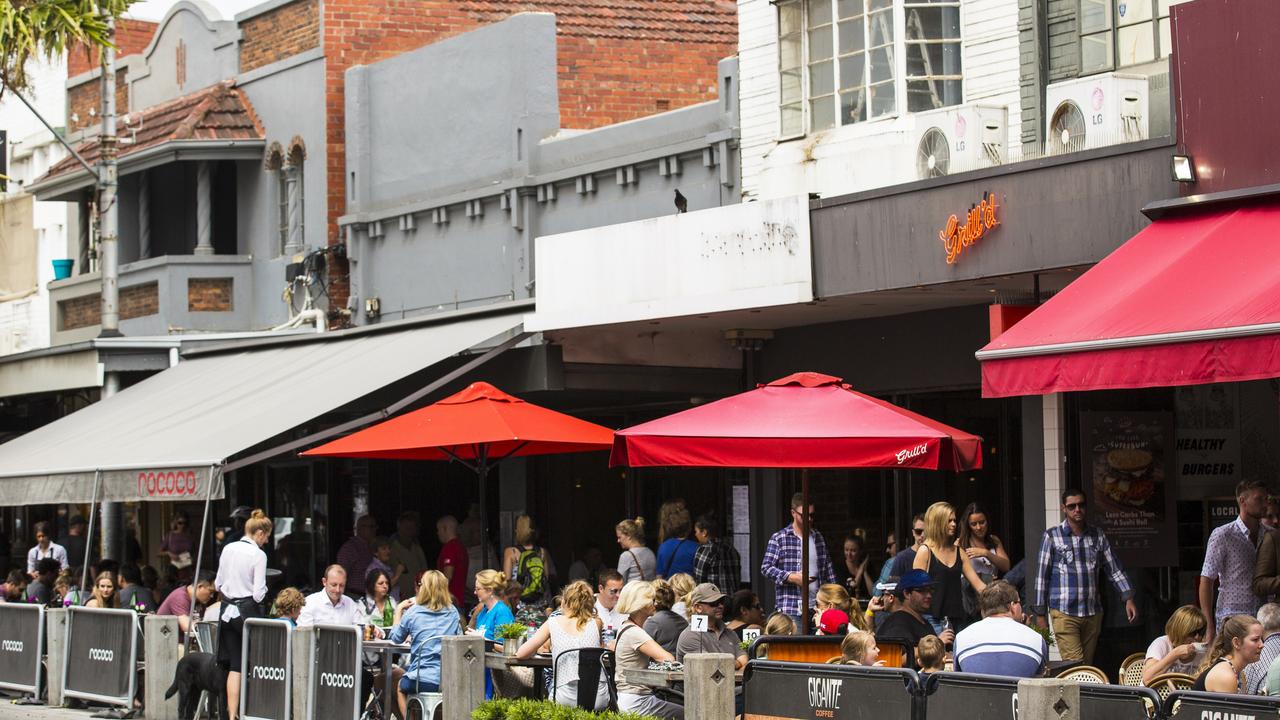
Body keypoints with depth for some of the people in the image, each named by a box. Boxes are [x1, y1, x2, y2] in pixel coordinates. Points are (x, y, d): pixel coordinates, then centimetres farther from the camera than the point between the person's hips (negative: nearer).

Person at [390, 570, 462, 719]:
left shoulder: (413, 612, -6)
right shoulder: (453, 613, 4)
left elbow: (396, 638, 9)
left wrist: (399, 610, 20)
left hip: (422, 681, -4)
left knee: (401, 687, 32)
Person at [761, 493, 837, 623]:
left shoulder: (818, 537, 14)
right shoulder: (778, 539, -1)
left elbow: (828, 568, 18)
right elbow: (766, 568, -6)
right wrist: (792, 577, -16)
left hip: (818, 607, 5)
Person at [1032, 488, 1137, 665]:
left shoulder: (1098, 535, 11)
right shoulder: (1052, 536, 0)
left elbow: (1114, 569, 13)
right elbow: (1041, 576, 2)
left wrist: (1128, 599, 2)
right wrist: (1040, 614, 0)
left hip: (1092, 614, 4)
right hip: (1064, 614, -4)